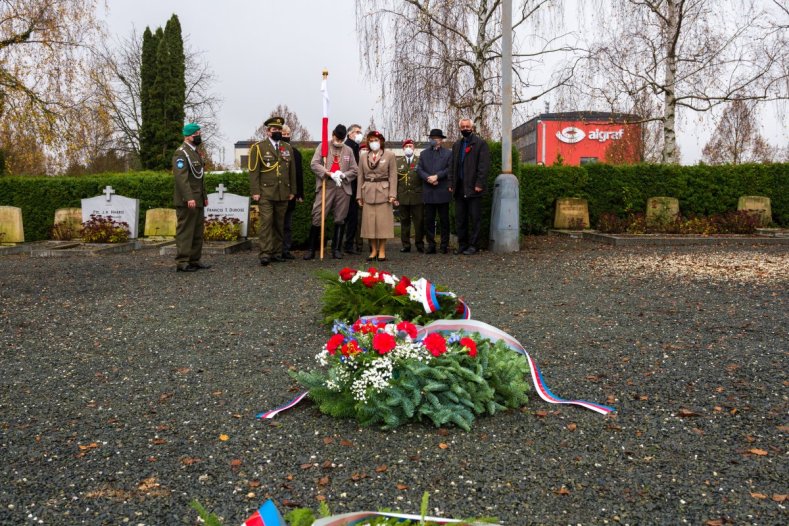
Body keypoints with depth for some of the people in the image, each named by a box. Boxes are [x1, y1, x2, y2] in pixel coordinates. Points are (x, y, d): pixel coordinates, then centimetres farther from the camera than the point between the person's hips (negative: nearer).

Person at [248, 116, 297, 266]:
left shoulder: (288, 148, 14)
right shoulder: (258, 147, 1)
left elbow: (292, 171, 16)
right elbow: (254, 171, -2)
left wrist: (292, 191, 11)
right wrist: (255, 191, -9)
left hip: (283, 193, 4)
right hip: (266, 193, -4)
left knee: (280, 224, 7)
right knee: (266, 222, -9)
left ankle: (277, 252, 13)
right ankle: (265, 253, -9)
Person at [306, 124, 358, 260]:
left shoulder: (348, 150, 14)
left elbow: (354, 170, 11)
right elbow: (314, 164, -4)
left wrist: (343, 175, -9)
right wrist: (330, 174, -16)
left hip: (343, 188, 3)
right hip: (325, 186, -3)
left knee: (340, 219, 6)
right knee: (317, 218, -5)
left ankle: (336, 249, 15)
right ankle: (311, 249, 2)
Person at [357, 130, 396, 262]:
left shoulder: (389, 156, 3)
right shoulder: (363, 157, 11)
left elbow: (393, 176, -1)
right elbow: (361, 177, 12)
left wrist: (392, 194, -9)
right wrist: (359, 195, 7)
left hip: (383, 192, -3)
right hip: (368, 193, 3)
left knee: (383, 221, -2)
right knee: (369, 222, 2)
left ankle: (382, 251, 5)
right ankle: (373, 250, 10)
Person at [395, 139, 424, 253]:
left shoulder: (420, 161, 5)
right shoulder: (398, 162, 10)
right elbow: (394, 180, 7)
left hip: (417, 197, -1)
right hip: (402, 197, 2)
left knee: (419, 221, 0)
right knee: (404, 221, 6)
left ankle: (420, 244, 10)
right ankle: (406, 245, 13)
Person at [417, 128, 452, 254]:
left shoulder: (448, 153, 6)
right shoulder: (424, 153, 15)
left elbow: (450, 169, -4)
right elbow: (419, 169, 6)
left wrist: (437, 176, -15)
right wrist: (428, 178, -11)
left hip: (443, 191, -2)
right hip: (428, 192, 3)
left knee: (444, 220, 3)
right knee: (428, 220, 3)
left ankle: (444, 245, 9)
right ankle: (431, 245, 8)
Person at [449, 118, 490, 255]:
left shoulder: (480, 144, -1)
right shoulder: (456, 145, 18)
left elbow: (484, 165, -8)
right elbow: (452, 166, 17)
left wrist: (479, 184, -15)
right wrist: (451, 183, 7)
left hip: (473, 188, -6)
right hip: (459, 189, 6)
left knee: (474, 218, -1)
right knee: (460, 219, 8)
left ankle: (473, 245, 5)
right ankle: (462, 245, 16)